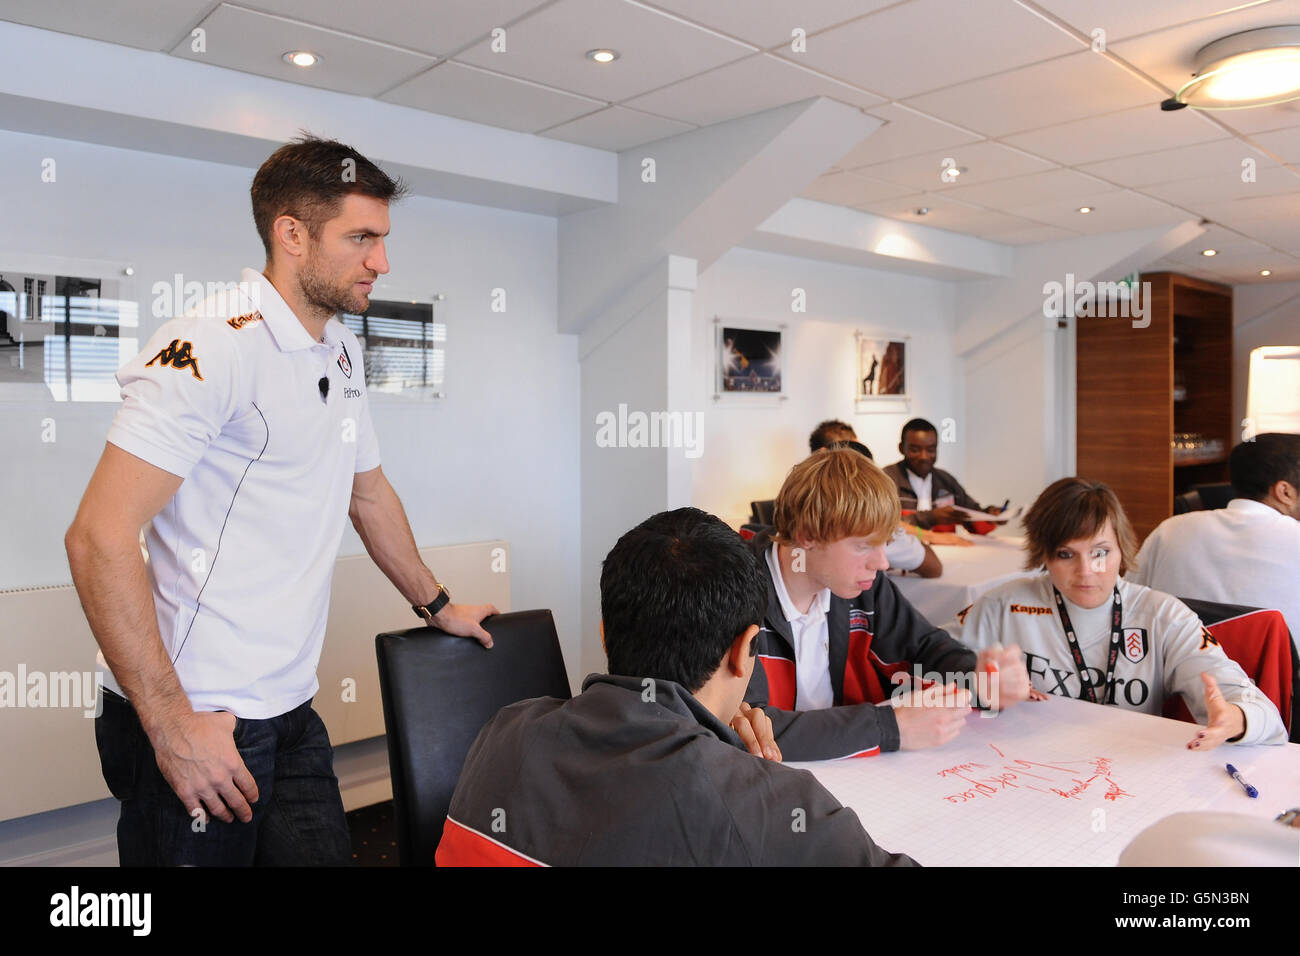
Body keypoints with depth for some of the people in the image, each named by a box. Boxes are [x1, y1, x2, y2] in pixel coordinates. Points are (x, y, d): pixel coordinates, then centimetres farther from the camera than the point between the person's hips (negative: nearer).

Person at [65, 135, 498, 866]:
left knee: (325, 852, 10)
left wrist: (437, 605, 28)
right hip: (198, 722, -7)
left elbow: (368, 492, 23)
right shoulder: (212, 348, -16)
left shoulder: (343, 351, 10)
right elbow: (99, 537, -20)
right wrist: (172, 724, -20)